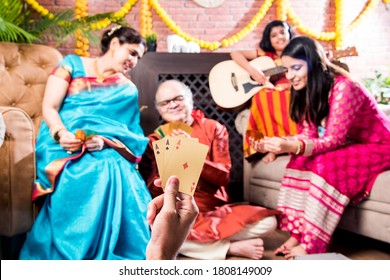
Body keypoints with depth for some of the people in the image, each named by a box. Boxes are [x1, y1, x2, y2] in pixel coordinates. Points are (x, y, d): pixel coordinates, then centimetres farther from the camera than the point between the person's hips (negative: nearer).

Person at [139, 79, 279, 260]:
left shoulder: (213, 129, 4)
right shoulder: (154, 141, 5)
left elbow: (223, 177, -6)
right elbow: (152, 190, -4)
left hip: (215, 208, 1)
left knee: (268, 221, -21)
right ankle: (234, 248, -19)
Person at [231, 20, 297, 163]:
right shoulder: (264, 54, 14)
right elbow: (235, 53, 8)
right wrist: (252, 70, -8)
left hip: (292, 98, 0)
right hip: (268, 100, 0)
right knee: (262, 96, -34)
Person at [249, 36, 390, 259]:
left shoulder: (343, 87, -28)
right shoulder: (308, 89, -3)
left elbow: (333, 139, -32)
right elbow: (308, 135, -7)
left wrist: (292, 147, -46)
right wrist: (279, 144, -25)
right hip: (348, 144, 7)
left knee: (326, 164, -31)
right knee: (302, 159, -19)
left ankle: (312, 244, -24)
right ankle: (297, 233, -17)